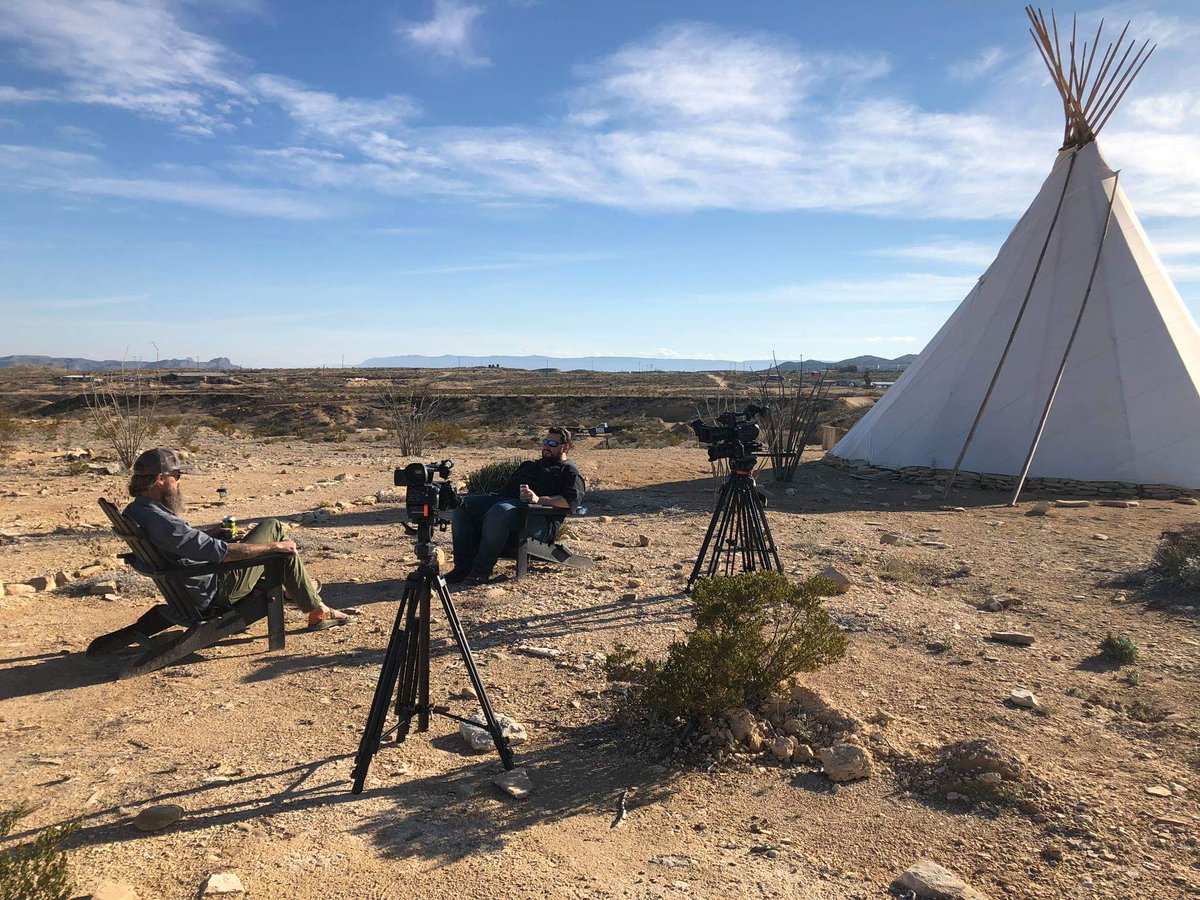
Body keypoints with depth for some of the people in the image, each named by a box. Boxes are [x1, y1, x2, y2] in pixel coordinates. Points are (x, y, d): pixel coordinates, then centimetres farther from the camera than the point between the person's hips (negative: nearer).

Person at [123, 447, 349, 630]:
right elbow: (223, 553, -32)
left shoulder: (133, 512, -1)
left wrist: (209, 534, 11)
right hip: (216, 592, -10)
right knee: (273, 527, -2)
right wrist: (274, 546, -22)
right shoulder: (162, 523, -31)